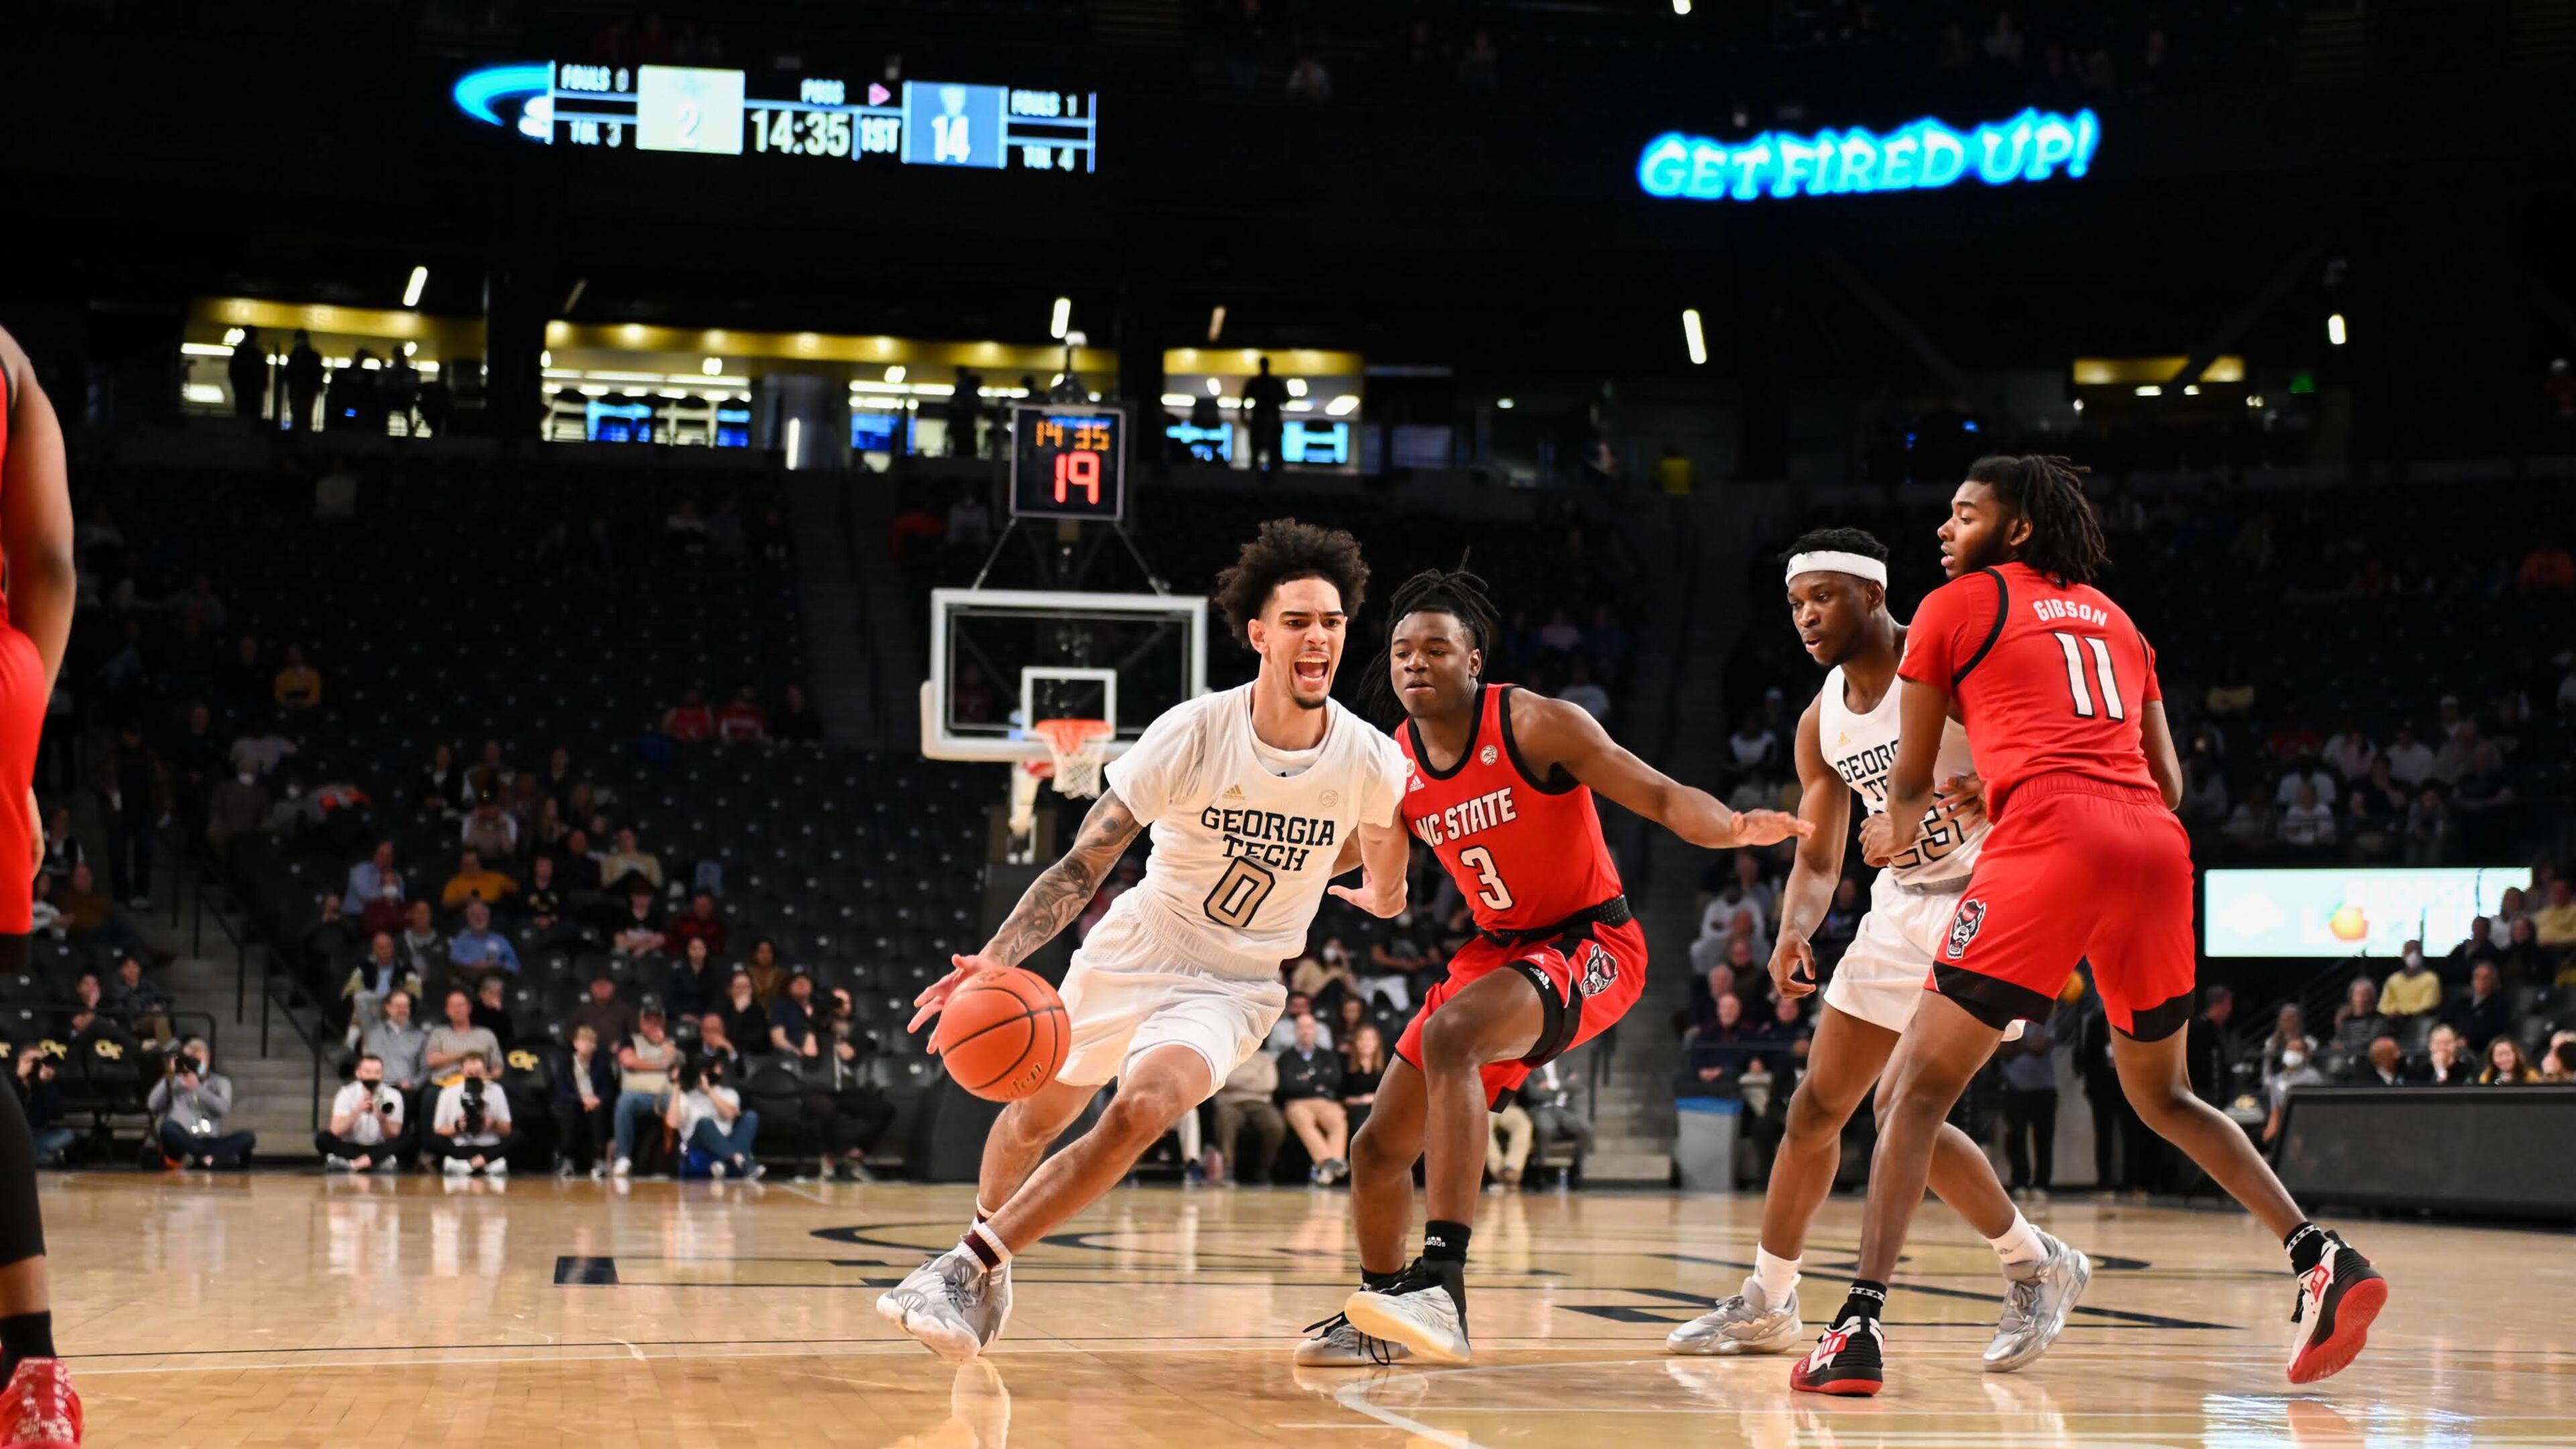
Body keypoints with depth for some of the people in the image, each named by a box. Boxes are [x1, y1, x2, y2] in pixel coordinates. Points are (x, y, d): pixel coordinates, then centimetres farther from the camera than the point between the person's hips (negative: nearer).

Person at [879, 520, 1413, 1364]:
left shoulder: (1374, 764, -16)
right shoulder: (1191, 735, -23)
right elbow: (1083, 864, -22)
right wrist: (1000, 957, -33)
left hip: (1237, 984, -1)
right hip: (1134, 949, 1)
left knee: (1141, 1113, -28)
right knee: (1039, 1113, 19)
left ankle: (969, 1269, -20)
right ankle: (989, 1251, 50)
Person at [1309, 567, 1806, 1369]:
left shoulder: (1535, 725, -17)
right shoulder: (1395, 763, 0)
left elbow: (1665, 799, -21)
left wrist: (1735, 826, -39)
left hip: (1589, 943, -7)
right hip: (1496, 948, 7)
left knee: (1448, 1036, -36)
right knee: (1379, 1149, 6)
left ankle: (1442, 1286, -42)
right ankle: (1378, 1313, 32)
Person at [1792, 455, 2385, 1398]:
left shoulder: (1954, 606, 13)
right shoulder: (2112, 619, 28)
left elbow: (1912, 780, 19)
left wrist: (1895, 837, 40)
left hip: (2049, 835, -6)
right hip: (2156, 847, 6)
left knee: (1923, 1085, -1)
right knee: (2162, 1096, 23)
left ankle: (1860, 1327, -14)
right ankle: (2324, 1259, 9)